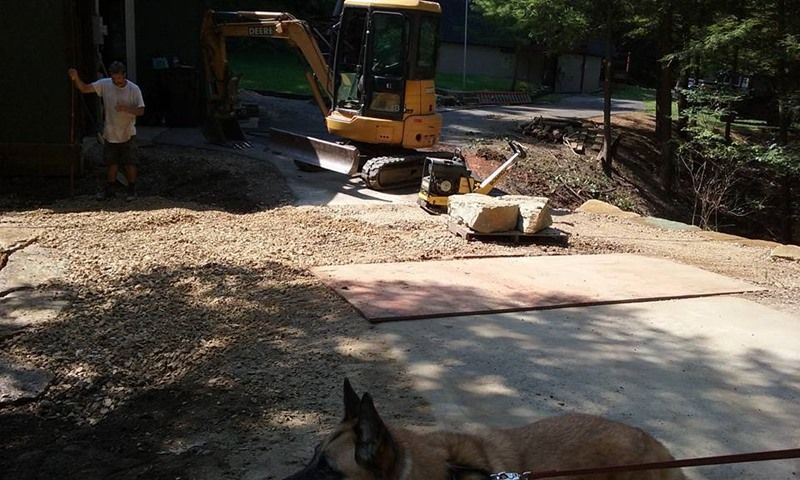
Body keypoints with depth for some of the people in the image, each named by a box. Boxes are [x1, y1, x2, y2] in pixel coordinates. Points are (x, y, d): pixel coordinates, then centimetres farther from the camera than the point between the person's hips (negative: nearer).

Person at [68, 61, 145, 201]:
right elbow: (84, 88, -9)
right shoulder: (104, 85, -5)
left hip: (128, 134, -2)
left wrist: (126, 108, -28)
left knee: (129, 163, 4)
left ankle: (132, 189, 19)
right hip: (110, 133, 3)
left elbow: (141, 111, -11)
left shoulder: (133, 89, -11)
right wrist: (75, 78, -27)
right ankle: (109, 189, 25)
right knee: (111, 163, 11)